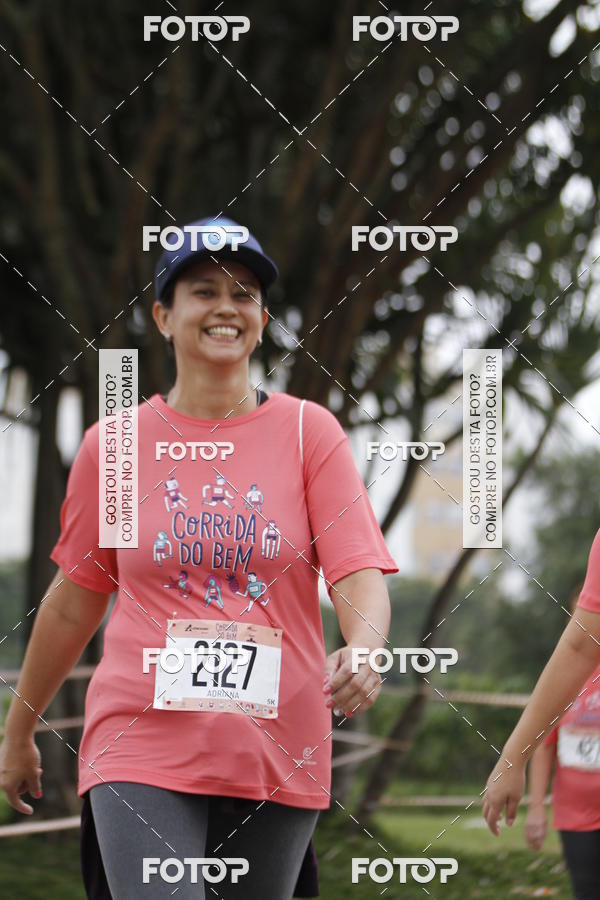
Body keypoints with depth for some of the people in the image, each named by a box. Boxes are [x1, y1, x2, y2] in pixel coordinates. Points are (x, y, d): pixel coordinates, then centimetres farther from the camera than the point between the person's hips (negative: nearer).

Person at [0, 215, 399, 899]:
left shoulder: (309, 432, 3)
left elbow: (361, 576, -5)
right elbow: (73, 600, 14)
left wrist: (362, 653, -27)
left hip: (278, 754, 1)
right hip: (143, 748, -1)